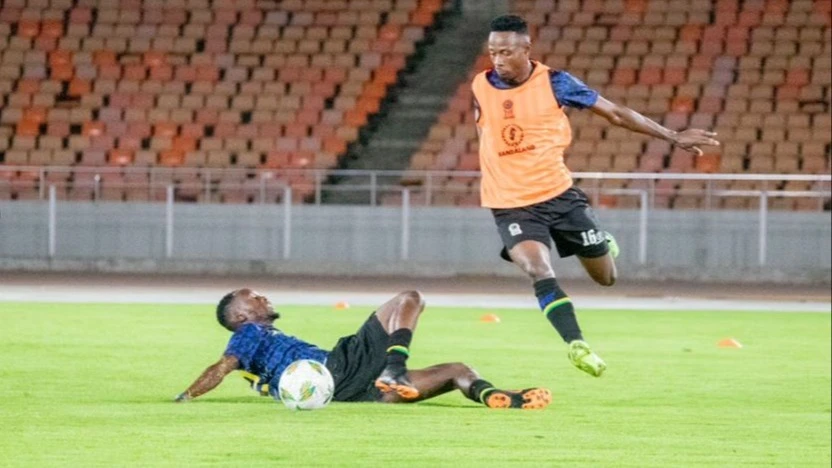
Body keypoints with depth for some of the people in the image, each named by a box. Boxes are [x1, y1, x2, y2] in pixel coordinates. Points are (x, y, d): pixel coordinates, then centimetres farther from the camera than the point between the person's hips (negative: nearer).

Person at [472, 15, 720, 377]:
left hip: (558, 194, 0)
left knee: (606, 277, 9)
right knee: (539, 272, -26)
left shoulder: (553, 83, -11)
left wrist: (672, 137, 0)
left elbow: (614, 113, -2)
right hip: (512, 207, 0)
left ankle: (602, 245, 43)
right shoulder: (481, 87, -6)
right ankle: (576, 346, -22)